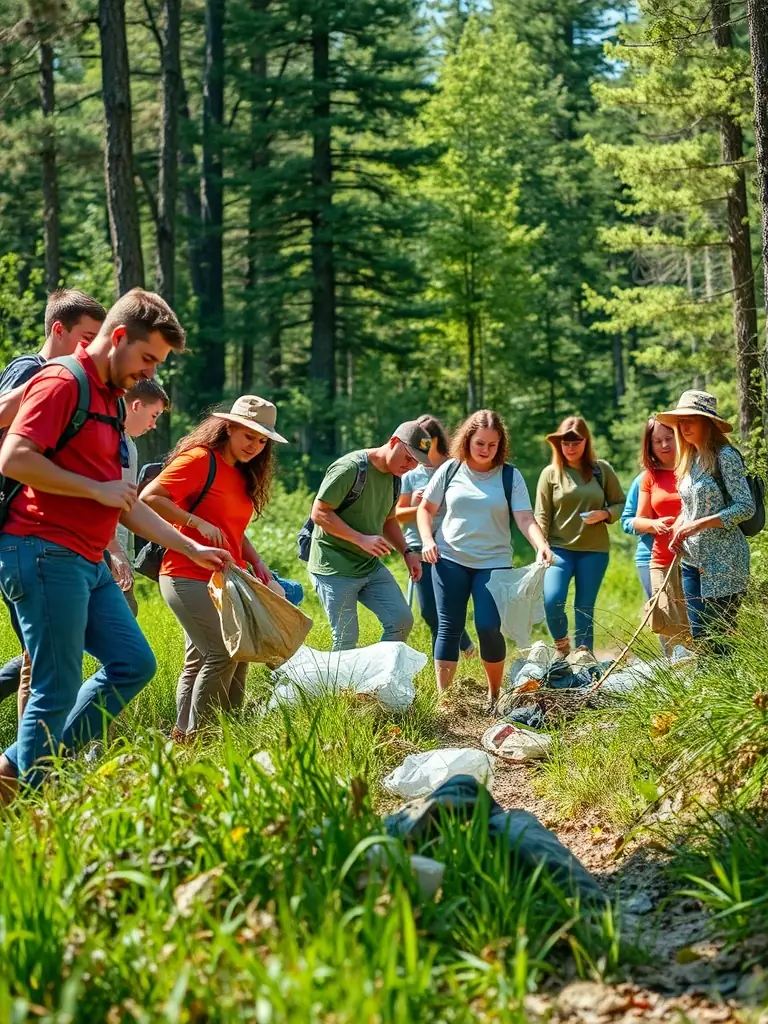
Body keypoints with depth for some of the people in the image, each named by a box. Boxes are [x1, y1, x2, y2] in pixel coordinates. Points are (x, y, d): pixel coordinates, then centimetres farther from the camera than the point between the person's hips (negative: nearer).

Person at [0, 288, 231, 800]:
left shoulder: (109, 401, 21)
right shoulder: (61, 382, -9)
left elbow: (126, 506, 25)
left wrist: (192, 548, 22)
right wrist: (98, 489, -14)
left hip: (88, 563, 10)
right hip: (45, 553, -10)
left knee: (134, 663, 9)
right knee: (58, 689, -6)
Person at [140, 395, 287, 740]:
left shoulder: (242, 475, 17)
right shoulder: (200, 459, -10)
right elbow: (150, 497, -18)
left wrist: (256, 561, 8)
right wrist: (199, 523, -22)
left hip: (224, 579, 9)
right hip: (189, 577, -9)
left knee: (199, 662, 9)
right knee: (223, 652, -16)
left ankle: (183, 736, 13)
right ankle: (194, 737, -9)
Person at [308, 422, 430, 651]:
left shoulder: (394, 477, 9)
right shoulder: (350, 468, -17)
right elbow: (319, 513, -19)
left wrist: (406, 552, 6)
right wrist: (362, 539, -24)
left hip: (371, 566, 8)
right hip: (336, 569, -8)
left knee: (402, 621, -1)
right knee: (346, 639, -6)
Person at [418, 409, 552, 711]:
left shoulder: (510, 476, -1)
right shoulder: (450, 470, 3)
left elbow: (525, 518, -9)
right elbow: (425, 509, 12)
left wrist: (541, 545, -27)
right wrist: (427, 540, -4)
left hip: (494, 562, -1)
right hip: (450, 560, 1)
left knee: (489, 627, -10)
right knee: (449, 628, 0)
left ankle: (494, 696, 10)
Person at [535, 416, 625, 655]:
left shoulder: (602, 469, 4)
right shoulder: (551, 473, 2)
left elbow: (620, 504, 10)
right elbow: (542, 516, 2)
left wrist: (604, 514, -11)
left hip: (594, 550, 1)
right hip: (559, 548, -1)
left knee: (585, 608, 3)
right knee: (551, 601, -18)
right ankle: (561, 645, 8)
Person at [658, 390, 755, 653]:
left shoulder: (725, 456, -11)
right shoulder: (690, 460, 13)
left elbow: (746, 507, -16)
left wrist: (699, 524, -21)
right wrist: (678, 526, 1)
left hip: (722, 560, -8)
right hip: (692, 559, 8)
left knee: (717, 639, -6)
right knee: (700, 638, 8)